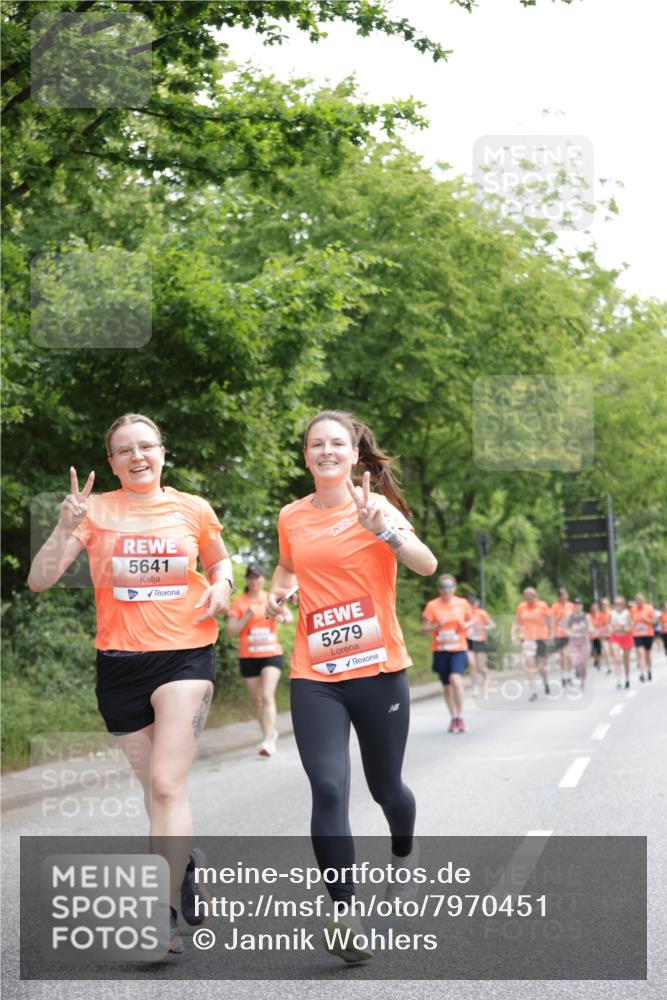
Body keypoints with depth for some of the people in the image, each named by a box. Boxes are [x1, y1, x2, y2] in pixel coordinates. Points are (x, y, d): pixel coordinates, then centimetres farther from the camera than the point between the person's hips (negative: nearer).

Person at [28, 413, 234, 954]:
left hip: (185, 656, -2)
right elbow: (40, 580, -9)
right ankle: (186, 859, 39)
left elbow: (220, 561, 20)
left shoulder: (193, 509, 1)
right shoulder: (98, 510, -2)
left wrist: (221, 585, -2)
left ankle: (166, 917, -12)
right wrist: (66, 527, -24)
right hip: (120, 663, 2)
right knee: (157, 787, 12)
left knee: (166, 785, -13)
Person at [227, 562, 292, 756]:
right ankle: (270, 732, 29)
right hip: (248, 657, 1)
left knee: (267, 696, -17)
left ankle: (268, 741, -21)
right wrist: (247, 616, -17)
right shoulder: (239, 602, 0)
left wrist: (281, 617, -12)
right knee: (256, 700, 8)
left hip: (271, 654, -1)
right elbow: (230, 630, -4)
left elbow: (290, 616, 11)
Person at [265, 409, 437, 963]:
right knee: (328, 791, -15)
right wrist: (277, 591, 7)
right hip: (315, 678, 2)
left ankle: (404, 853, 48)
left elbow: (426, 565, -21)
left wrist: (381, 528, -36)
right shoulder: (292, 517, 6)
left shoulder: (376, 508, -5)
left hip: (379, 671, -1)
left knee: (386, 787, 14)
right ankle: (346, 913, -10)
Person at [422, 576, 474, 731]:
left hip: (458, 649, -1)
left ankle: (460, 716, -7)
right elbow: (424, 627, 1)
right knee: (446, 686, 8)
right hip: (440, 650, 1)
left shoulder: (462, 603, 3)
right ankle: (453, 717, 24)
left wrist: (466, 625, -6)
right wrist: (437, 626, -18)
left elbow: (471, 620, 16)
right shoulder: (432, 605, -1)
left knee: (456, 680, -21)